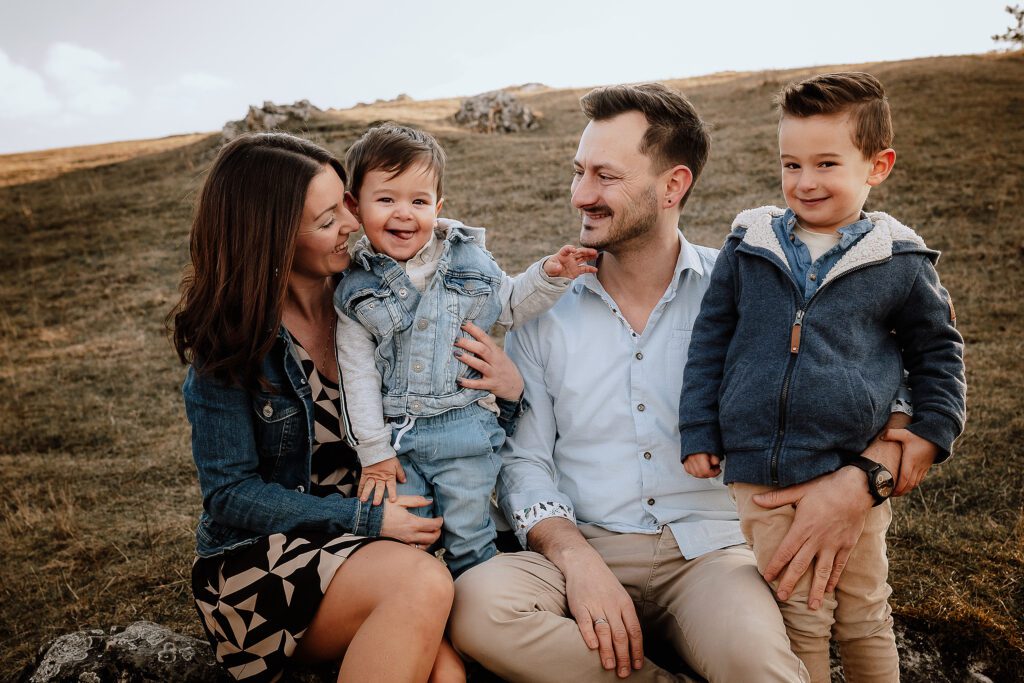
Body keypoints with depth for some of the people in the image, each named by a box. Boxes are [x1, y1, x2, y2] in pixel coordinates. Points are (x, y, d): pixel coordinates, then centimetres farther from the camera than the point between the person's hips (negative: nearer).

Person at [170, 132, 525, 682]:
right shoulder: (228, 337, -9)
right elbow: (230, 493, -9)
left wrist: (511, 386, -13)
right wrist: (365, 520, -18)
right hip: (258, 555, -2)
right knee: (422, 584, -31)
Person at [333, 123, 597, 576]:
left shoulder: (468, 258, -1)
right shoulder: (356, 289, -3)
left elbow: (510, 305, 15)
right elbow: (358, 376, -2)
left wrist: (550, 275, -2)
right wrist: (373, 452, -3)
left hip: (465, 433, 0)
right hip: (395, 438, 1)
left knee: (469, 543, 10)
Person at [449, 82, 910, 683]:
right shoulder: (544, 309, 5)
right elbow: (524, 458, 3)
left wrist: (860, 477, -21)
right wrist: (574, 556, -15)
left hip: (707, 551, -2)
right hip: (579, 548, 3)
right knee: (476, 605, -28)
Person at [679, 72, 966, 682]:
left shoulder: (899, 261, 0)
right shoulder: (749, 247, 2)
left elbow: (939, 349, 13)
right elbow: (710, 341, 7)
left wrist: (932, 432, 4)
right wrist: (699, 434, 5)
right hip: (758, 476, 1)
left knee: (863, 618, 18)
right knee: (796, 620, 11)